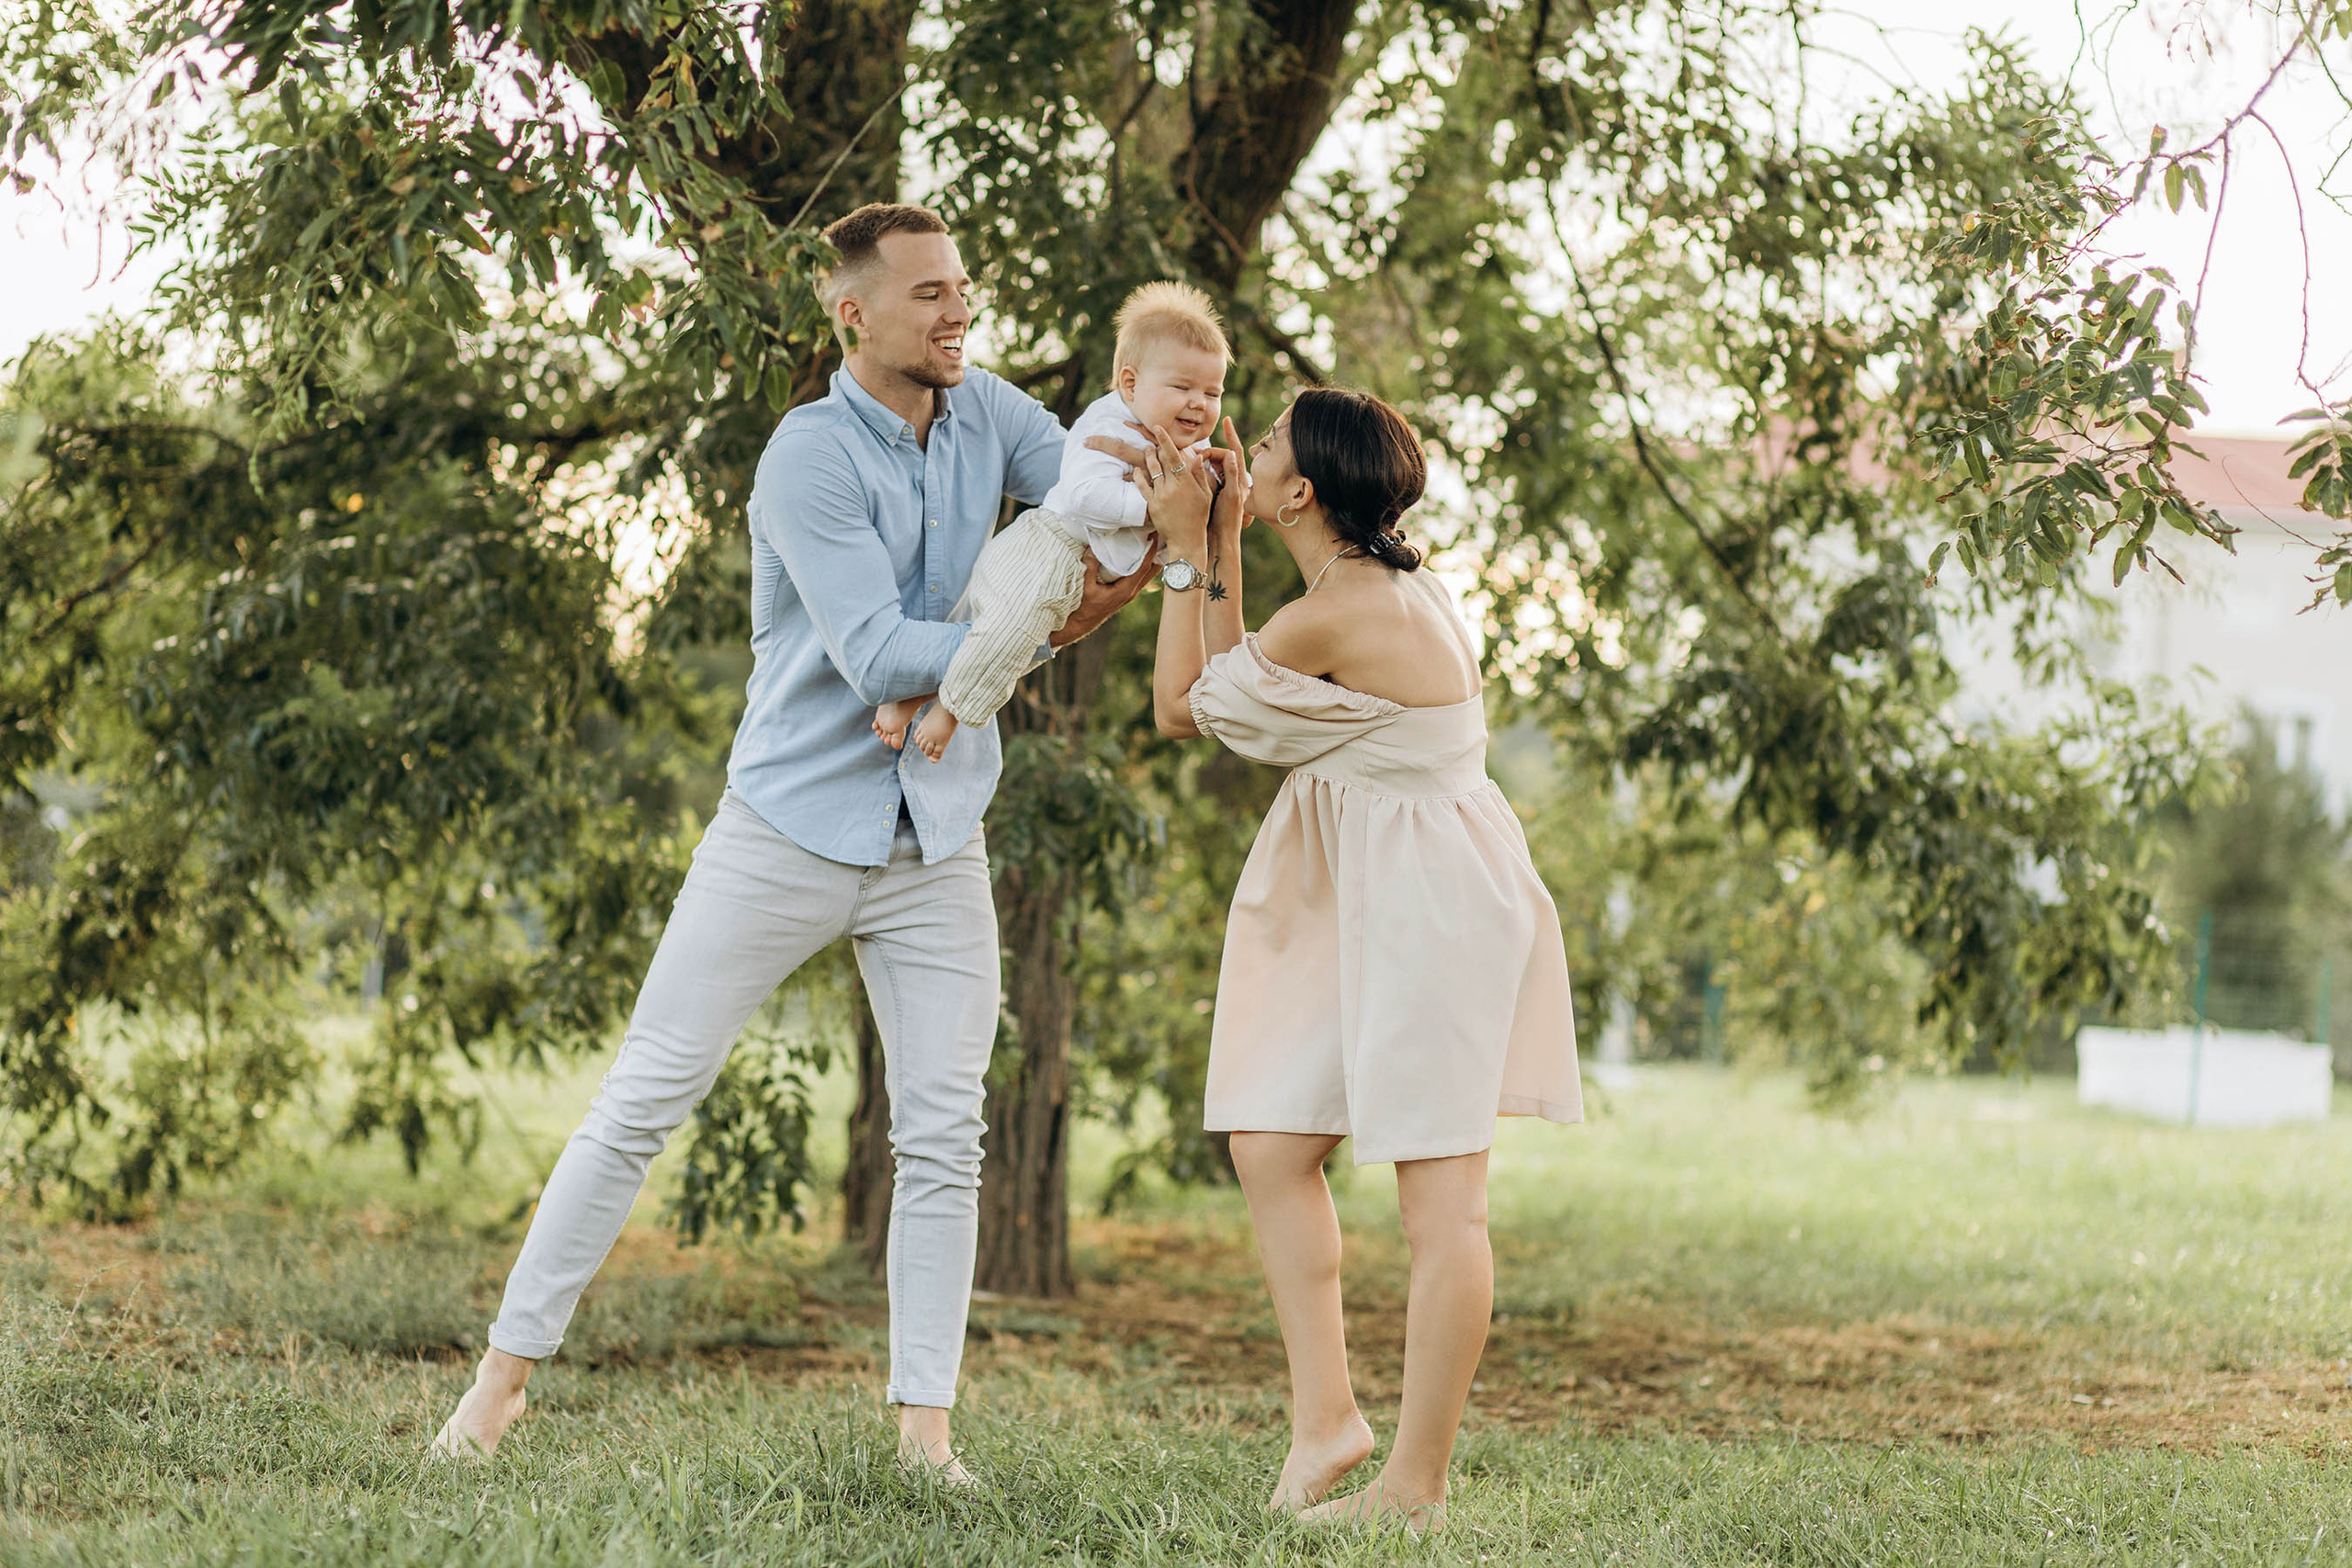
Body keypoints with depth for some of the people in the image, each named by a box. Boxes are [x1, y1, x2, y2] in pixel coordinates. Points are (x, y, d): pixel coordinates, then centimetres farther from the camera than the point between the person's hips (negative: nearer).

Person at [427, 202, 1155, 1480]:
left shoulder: (987, 417, 4)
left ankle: (923, 1427, 4)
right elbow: (878, 656, -23)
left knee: (943, 1136, 0)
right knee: (643, 1100, -1)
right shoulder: (812, 455, -16)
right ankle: (507, 1368, 7)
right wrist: (1042, 632, -25)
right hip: (791, 830, -5)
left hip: (935, 845, 5)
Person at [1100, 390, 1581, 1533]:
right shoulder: (1391, 589, 9)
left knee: (1440, 1198, -5)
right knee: (1271, 1146, 9)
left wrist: (1185, 553, -1)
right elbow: (1237, 695, 17)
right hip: (1377, 911, 10)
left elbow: (1182, 708, -6)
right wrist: (1220, 545, 14)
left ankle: (1418, 1482, -1)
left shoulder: (1329, 620, -20)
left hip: (1431, 910, -10)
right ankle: (1323, 1416, 12)